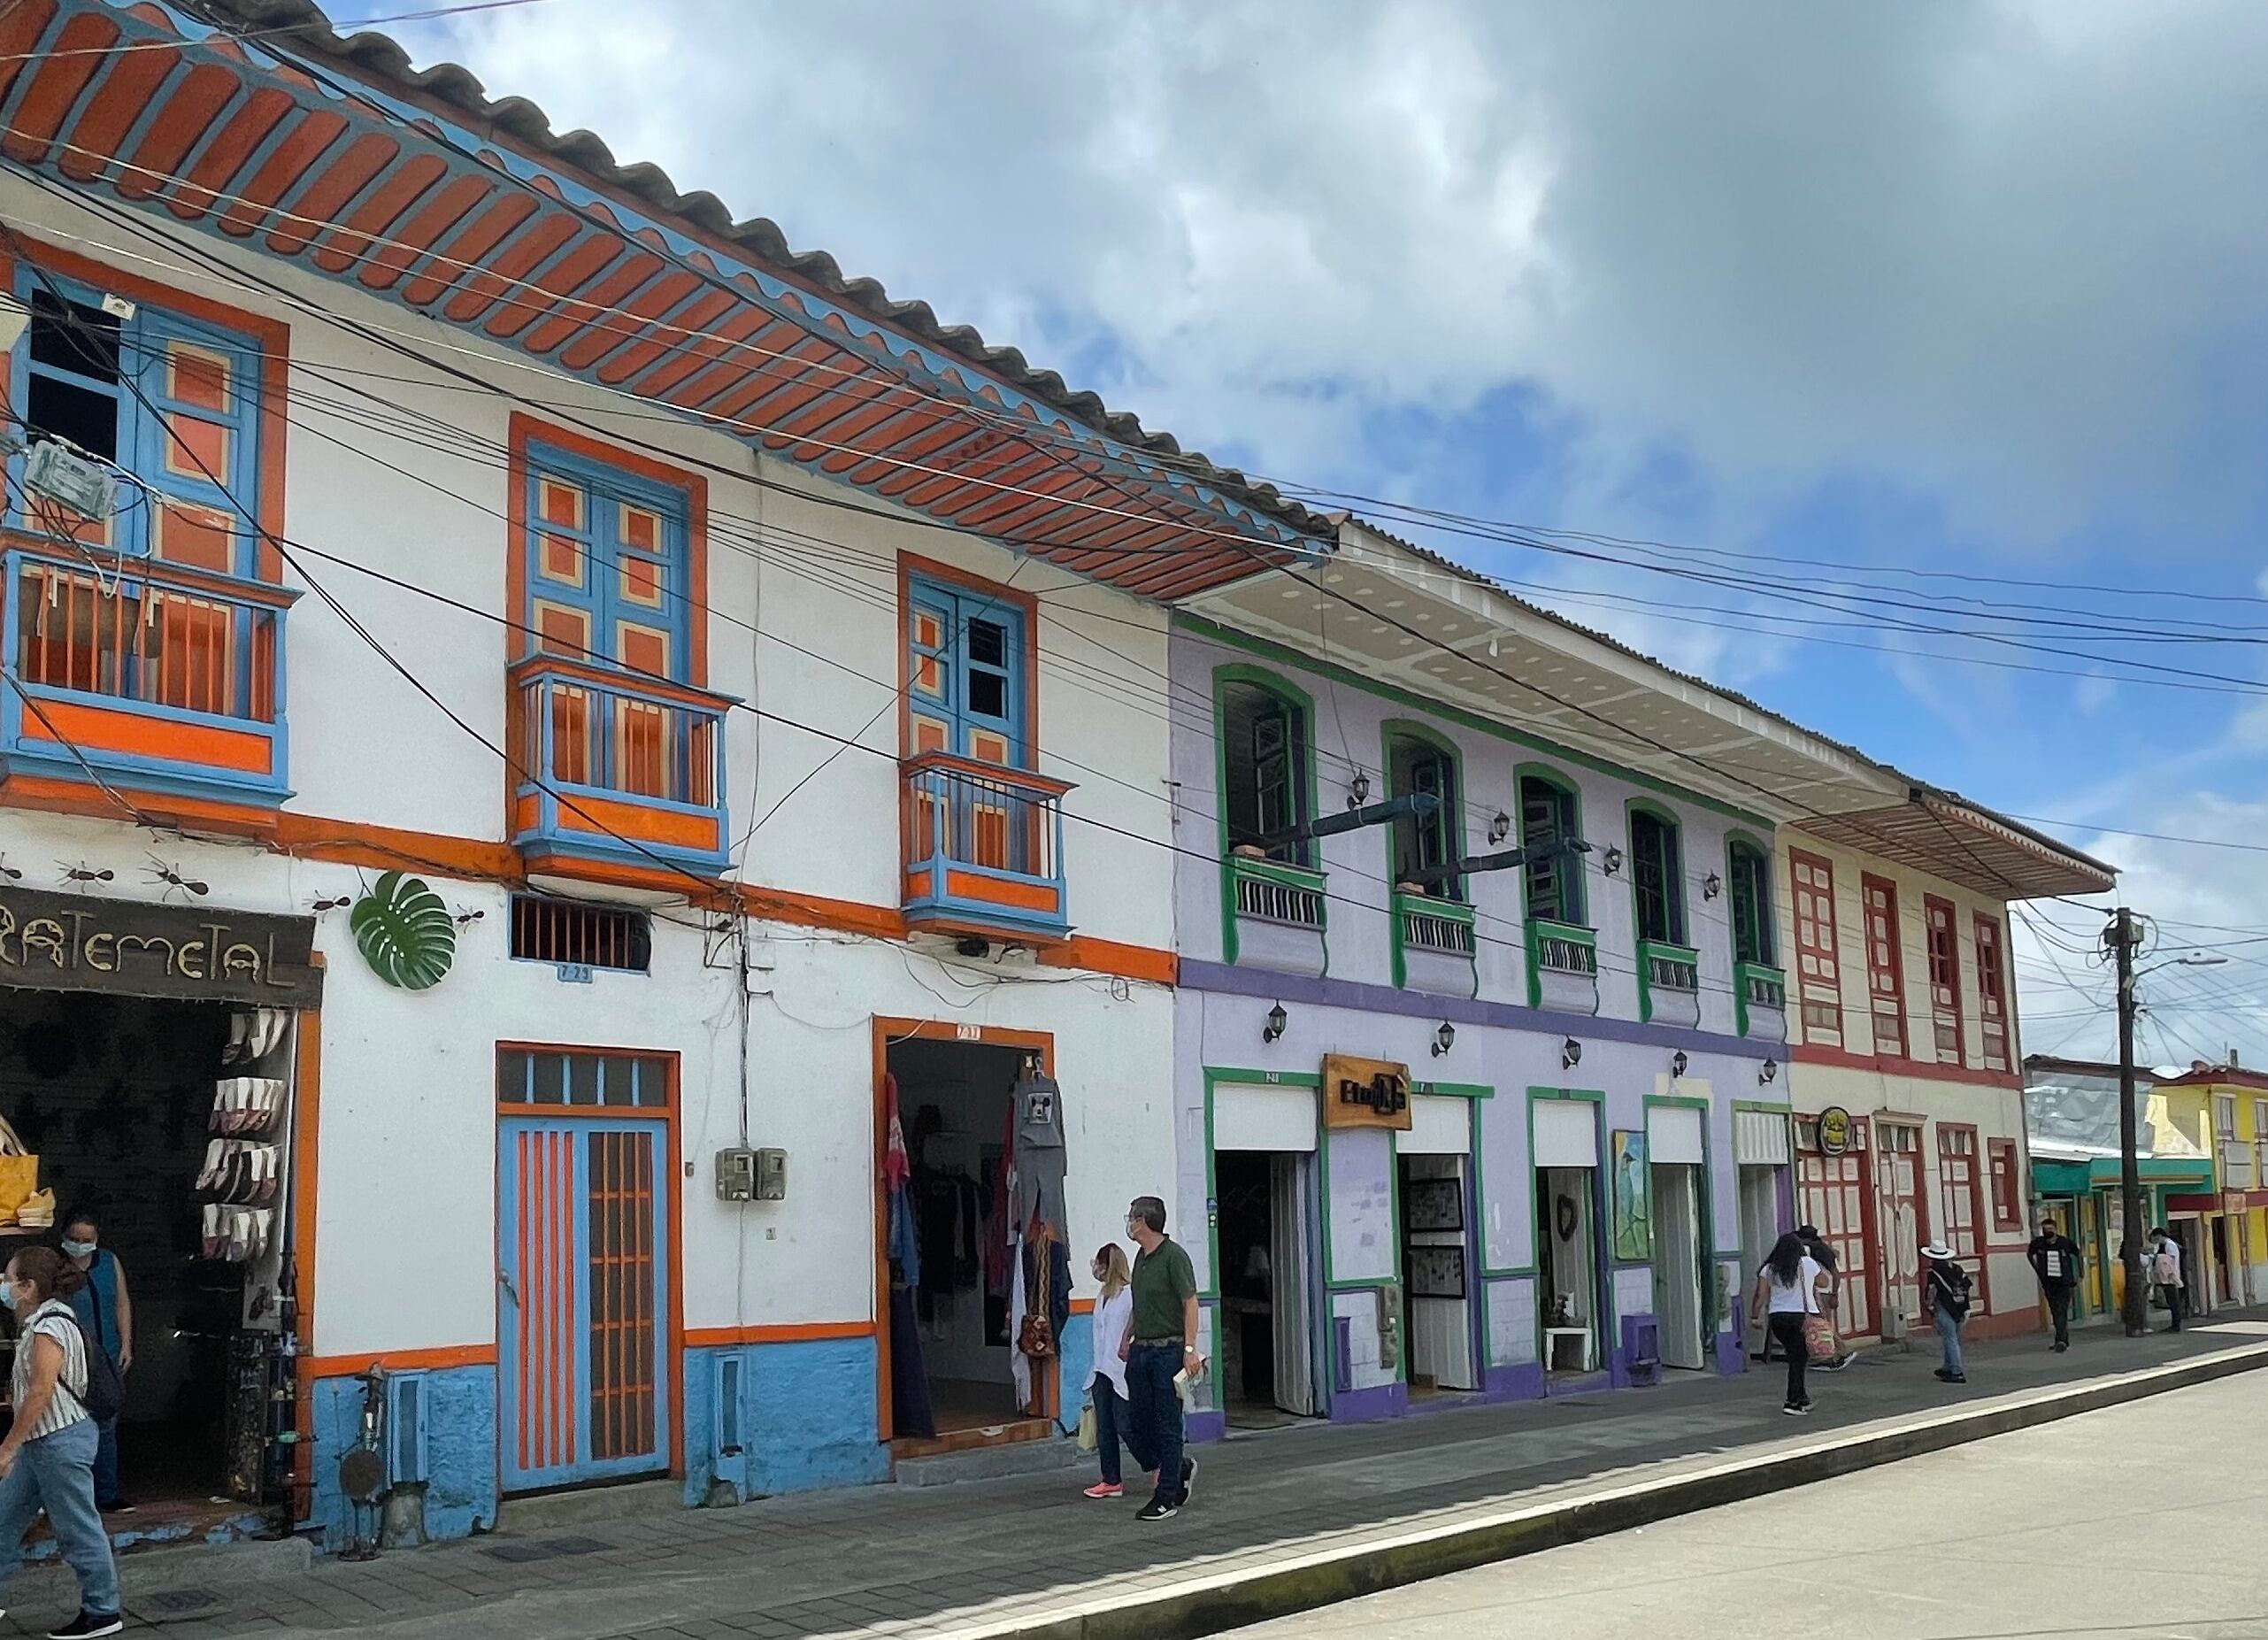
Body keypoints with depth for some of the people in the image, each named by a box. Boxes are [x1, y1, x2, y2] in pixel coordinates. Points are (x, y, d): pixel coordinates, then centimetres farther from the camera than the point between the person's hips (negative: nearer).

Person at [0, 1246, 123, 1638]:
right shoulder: (37, 1322, 12)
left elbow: (40, 1393, -23)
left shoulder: (50, 1326, -19)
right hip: (39, 1442, 10)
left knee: (77, 1529, -1)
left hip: (60, 1439, -10)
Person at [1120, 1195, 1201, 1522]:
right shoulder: (1141, 1257, 14)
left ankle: (1166, 1498, 4)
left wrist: (1190, 1348, -23)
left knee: (1168, 1424, -2)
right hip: (1140, 1350, 8)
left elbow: (1190, 1303, -17)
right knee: (1137, 1423, 9)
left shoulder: (1174, 1256, -12)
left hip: (1168, 1350, -8)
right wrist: (1126, 1338, 23)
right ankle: (1180, 1469, 29)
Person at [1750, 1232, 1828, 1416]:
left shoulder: (1769, 1269, 4)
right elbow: (1823, 1282, 14)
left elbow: (1761, 1295, -1)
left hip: (1777, 1318, 3)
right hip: (1804, 1316, -3)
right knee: (1798, 1359, 0)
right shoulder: (1808, 1263, -1)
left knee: (1795, 1357, 19)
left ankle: (1801, 1397, 27)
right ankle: (1792, 1402, -3)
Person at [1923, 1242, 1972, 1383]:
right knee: (1953, 1340, 17)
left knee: (1951, 1340, -4)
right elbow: (1966, 1289, 8)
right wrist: (1966, 1309, 11)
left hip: (1944, 1311, -6)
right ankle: (1948, 1368, 28)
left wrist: (1930, 1309, 3)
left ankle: (1957, 1373, -6)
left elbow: (1930, 1294, -10)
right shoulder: (1957, 1269, 8)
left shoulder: (1932, 1273, -11)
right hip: (1958, 1311, 6)